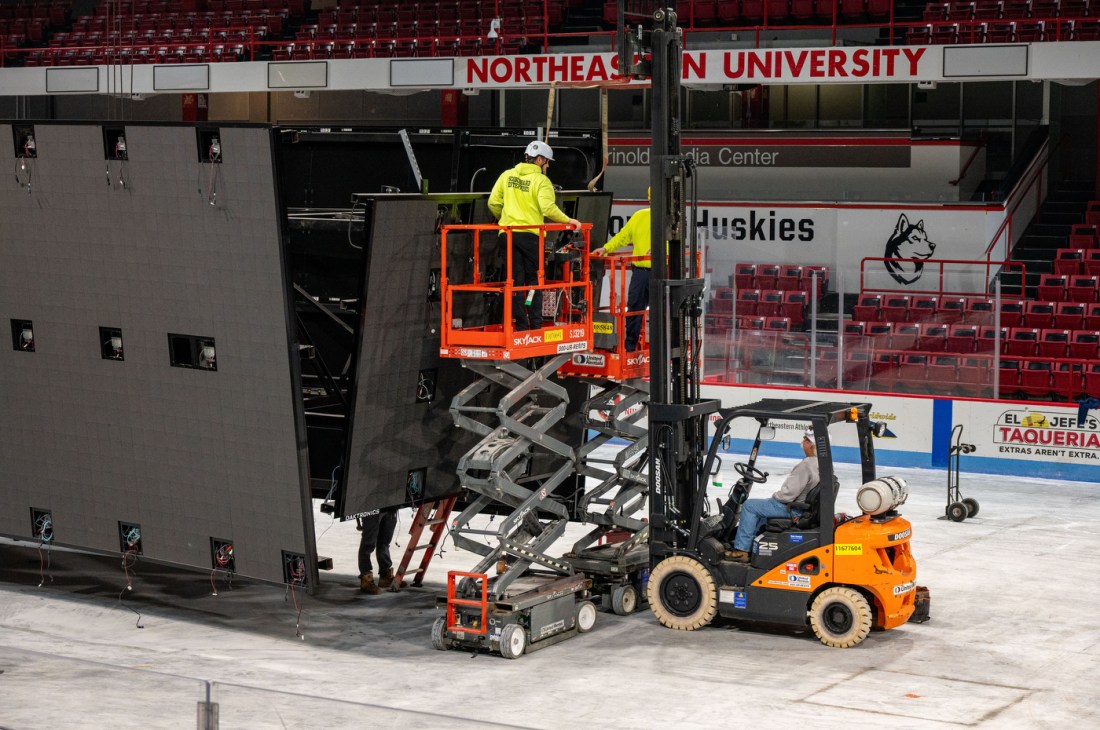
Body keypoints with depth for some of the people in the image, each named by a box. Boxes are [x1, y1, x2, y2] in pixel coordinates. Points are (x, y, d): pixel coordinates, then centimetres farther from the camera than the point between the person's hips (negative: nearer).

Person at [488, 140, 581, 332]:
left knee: (515, 280, 6)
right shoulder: (541, 180, -6)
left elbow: (493, 203, 7)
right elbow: (548, 208, -18)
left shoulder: (507, 176, 8)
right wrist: (568, 220, -7)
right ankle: (535, 325, 3)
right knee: (533, 280, 7)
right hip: (530, 235, -4)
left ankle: (521, 325, 5)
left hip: (508, 234, 4)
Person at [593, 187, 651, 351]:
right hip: (640, 270, 4)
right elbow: (623, 236, 15)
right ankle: (629, 346, 14)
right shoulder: (639, 216, 12)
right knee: (634, 308, 5)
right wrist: (606, 248, 7)